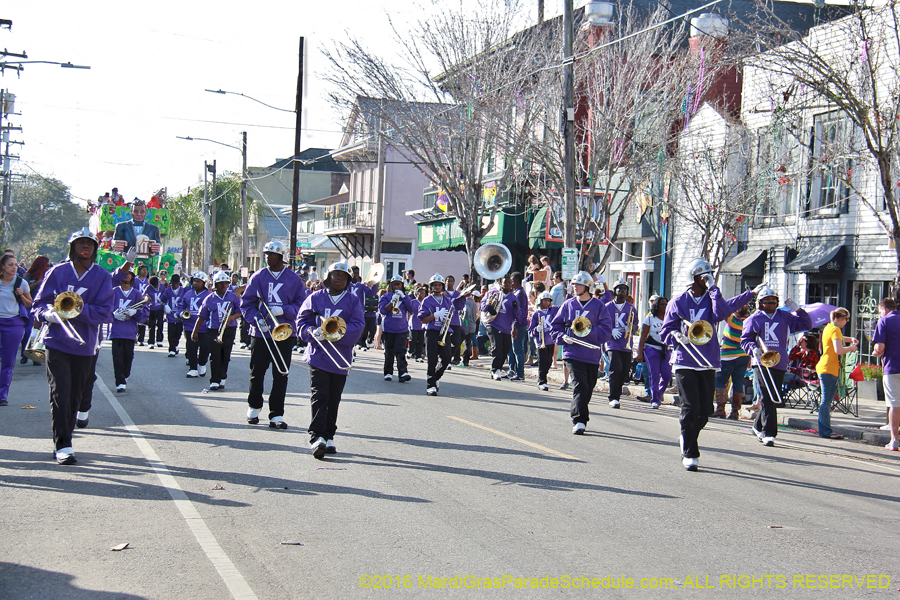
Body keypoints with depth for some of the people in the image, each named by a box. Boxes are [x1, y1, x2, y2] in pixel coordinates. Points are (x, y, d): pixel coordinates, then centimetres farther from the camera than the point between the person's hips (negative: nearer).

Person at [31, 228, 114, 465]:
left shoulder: (102, 276, 3)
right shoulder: (57, 272, 3)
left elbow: (104, 312, -6)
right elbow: (38, 304, 5)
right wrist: (48, 314, -19)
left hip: (85, 345, 2)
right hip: (57, 343, -1)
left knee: (75, 396, 10)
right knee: (60, 394, -9)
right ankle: (63, 446, -9)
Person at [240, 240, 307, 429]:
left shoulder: (294, 279, 4)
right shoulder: (258, 277, 5)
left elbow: (301, 305, 4)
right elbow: (246, 303, 4)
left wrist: (283, 310, -14)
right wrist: (256, 320, -12)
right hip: (261, 333, 1)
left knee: (281, 376, -2)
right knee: (257, 372, 8)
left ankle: (276, 415, 3)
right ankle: (253, 408, 29)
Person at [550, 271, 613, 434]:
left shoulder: (599, 306, 2)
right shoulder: (568, 305, 9)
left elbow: (606, 331, -3)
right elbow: (555, 325, 14)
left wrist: (589, 330, -17)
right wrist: (563, 336, -5)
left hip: (592, 355, 1)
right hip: (573, 353, -1)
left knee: (588, 388, 11)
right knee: (579, 386, -13)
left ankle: (576, 415, 30)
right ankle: (579, 421, -17)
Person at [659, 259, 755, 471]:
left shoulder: (712, 299, 9)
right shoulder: (679, 302, 4)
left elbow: (722, 313, -15)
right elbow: (665, 331, 7)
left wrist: (713, 289, -12)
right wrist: (677, 337, -15)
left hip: (708, 363, 3)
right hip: (685, 363, -3)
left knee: (704, 411, 5)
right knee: (690, 408, -12)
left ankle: (687, 444, 28)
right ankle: (690, 454, -2)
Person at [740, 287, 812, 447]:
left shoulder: (785, 317, 15)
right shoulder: (754, 319, 8)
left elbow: (806, 324, 13)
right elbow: (745, 339, 6)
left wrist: (797, 310, -1)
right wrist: (753, 349, -14)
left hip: (780, 363, 4)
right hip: (762, 363, -4)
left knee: (775, 398, 9)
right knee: (768, 397, -15)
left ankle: (758, 427, 29)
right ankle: (768, 433, -16)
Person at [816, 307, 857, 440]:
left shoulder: (828, 327, 15)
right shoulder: (835, 329, -13)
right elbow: (838, 350, -25)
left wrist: (850, 339, 22)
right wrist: (851, 348, -8)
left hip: (825, 368, 10)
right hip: (829, 368, -10)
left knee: (826, 400, 11)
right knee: (826, 401, -9)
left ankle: (825, 430, 14)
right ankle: (825, 431, -10)